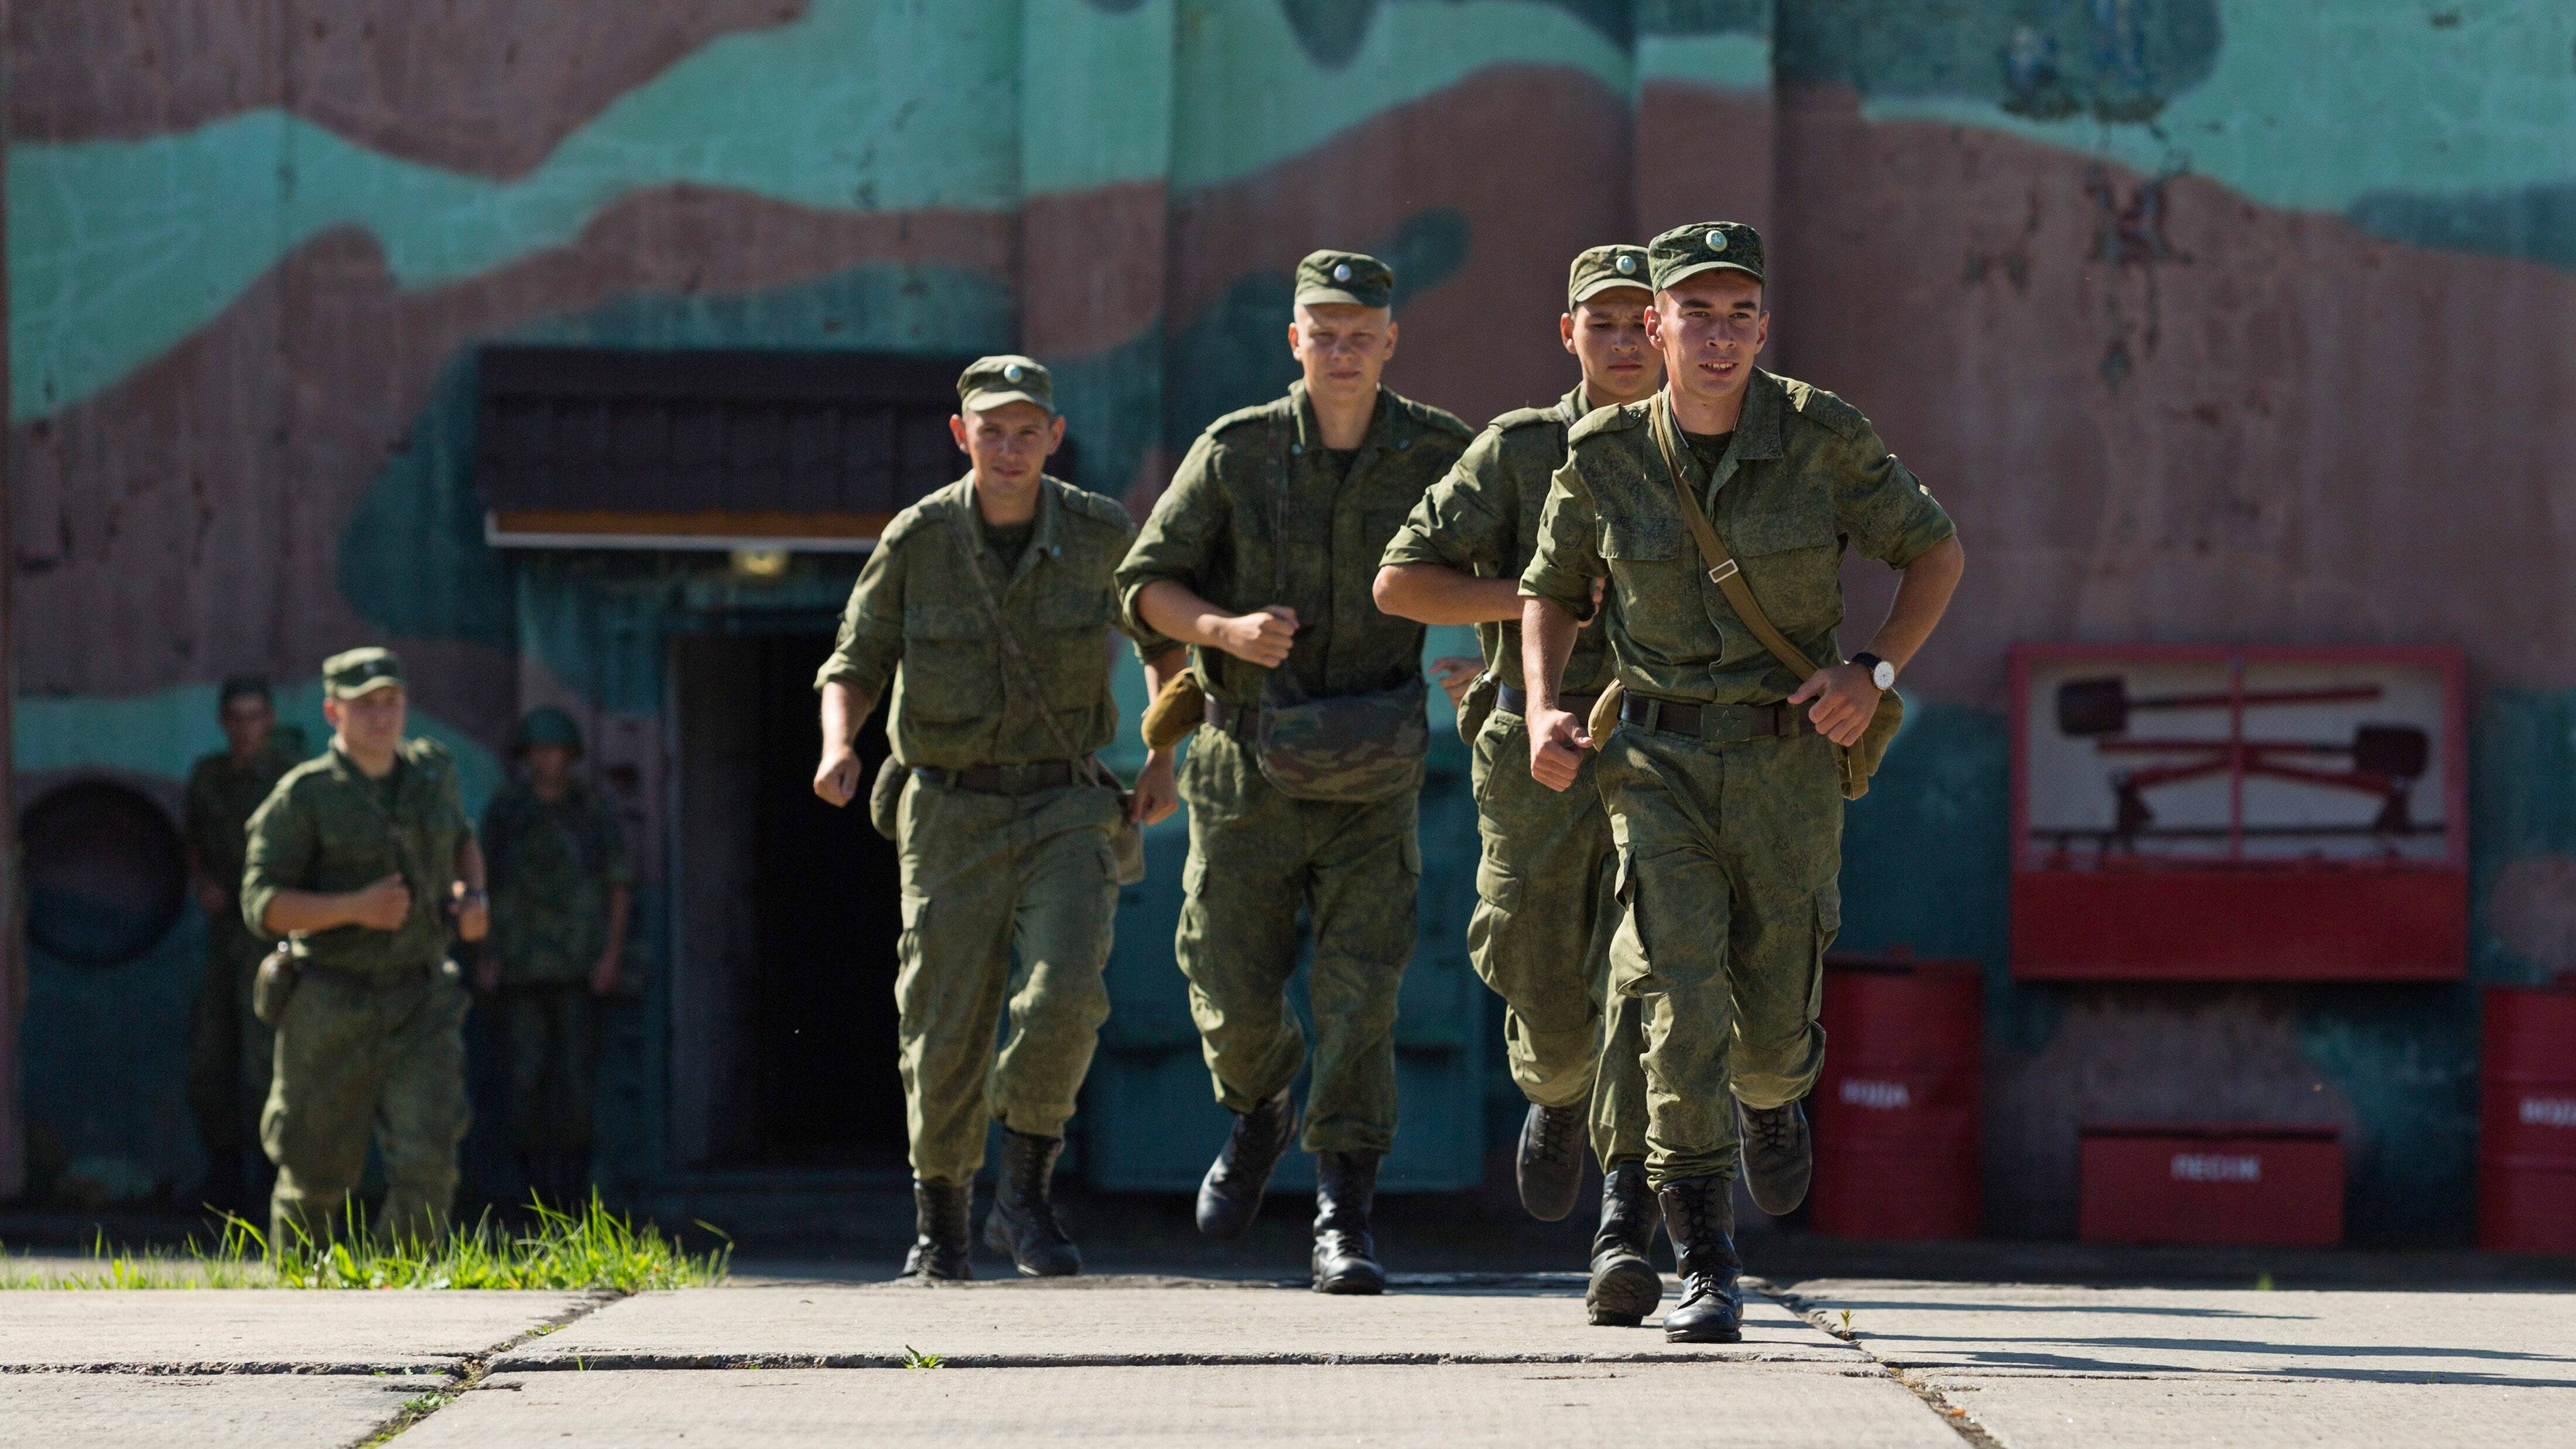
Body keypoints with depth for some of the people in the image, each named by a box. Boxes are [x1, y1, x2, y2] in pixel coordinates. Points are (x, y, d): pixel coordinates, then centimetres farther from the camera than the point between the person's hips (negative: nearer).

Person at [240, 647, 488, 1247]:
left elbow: (461, 840, 28)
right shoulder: (304, 797, -9)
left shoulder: (432, 771, 7)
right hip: (331, 1012, -3)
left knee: (427, 1163, -15)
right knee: (317, 1174, 8)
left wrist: (473, 895, 7)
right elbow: (263, 905, -13)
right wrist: (355, 908, -25)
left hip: (422, 1003, 3)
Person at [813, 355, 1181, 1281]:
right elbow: (855, 665, 2)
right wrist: (838, 749, -19)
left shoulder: (1102, 535, -6)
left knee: (1064, 994, -22)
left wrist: (1164, 758, 3)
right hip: (953, 813, 0)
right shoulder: (917, 541, -7)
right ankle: (939, 1224, 21)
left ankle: (1025, 1198, -6)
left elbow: (1170, 635, 13)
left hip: (1065, 811, 0)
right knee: (949, 1031, -1)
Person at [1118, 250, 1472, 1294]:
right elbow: (1147, 582, 0)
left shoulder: (1437, 454, -4)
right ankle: (1257, 1115, 38)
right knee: (1236, 996, 4)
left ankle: (1342, 1226, -7)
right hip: (1249, 766, 1)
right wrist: (1227, 629, -19)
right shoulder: (1236, 452, -5)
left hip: (1370, 776, -1)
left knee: (1359, 997, -11)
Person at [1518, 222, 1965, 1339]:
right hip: (1658, 760, 0)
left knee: (1770, 1025, 9)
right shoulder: (1604, 458, -5)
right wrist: (1543, 712, -8)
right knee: (1681, 1001, -17)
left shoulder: (1820, 437, -10)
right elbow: (1553, 593, 11)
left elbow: (1935, 550, 1)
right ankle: (1703, 1271, -12)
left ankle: (1774, 1092, 49)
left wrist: (1873, 672, -13)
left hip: (1788, 760, 0)